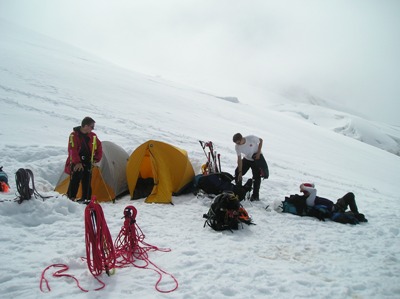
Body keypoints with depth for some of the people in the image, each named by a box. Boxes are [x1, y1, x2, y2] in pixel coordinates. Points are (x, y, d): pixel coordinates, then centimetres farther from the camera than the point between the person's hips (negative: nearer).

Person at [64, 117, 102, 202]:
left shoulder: (93, 136, 5)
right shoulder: (74, 135, -9)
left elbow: (99, 147, 15)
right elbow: (72, 150, -14)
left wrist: (96, 159, 7)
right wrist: (77, 162, -21)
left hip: (87, 163, 5)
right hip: (76, 164, -5)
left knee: (87, 182, 4)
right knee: (75, 180, -17)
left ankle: (86, 199, 12)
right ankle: (70, 197, -8)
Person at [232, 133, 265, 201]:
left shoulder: (251, 138, -30)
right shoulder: (237, 147, -21)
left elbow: (261, 140, -11)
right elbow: (239, 159, -18)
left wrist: (258, 153, -17)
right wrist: (240, 172, -22)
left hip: (257, 158, -4)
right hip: (247, 159, 4)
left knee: (256, 177, -8)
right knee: (237, 172, -2)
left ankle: (255, 196, 1)